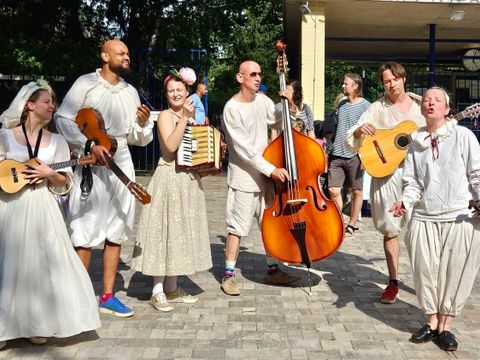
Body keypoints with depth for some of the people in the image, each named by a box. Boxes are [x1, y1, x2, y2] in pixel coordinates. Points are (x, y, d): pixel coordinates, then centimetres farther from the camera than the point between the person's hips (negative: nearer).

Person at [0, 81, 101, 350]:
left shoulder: (56, 141, 7)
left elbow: (64, 184, 7)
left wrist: (49, 173, -11)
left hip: (41, 209, 2)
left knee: (41, 264, 0)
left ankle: (37, 325, 14)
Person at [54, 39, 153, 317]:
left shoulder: (131, 92, 14)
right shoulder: (86, 84, -2)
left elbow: (137, 138, 15)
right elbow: (63, 119, -9)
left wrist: (143, 122, -6)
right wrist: (90, 145, -19)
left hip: (121, 163, 6)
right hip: (90, 164, -6)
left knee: (116, 232, 8)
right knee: (86, 232, -4)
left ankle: (108, 296, 17)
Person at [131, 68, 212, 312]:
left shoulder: (190, 116, 15)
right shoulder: (165, 116, -7)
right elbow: (170, 146, -22)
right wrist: (185, 118, -23)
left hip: (189, 179, 8)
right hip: (170, 179, -8)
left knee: (181, 230, 10)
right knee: (165, 230, -5)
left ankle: (172, 288, 18)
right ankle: (158, 291, 2)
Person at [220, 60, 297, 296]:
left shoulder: (263, 101, 5)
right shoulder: (232, 108, -14)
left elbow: (282, 123, 10)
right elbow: (243, 147, -19)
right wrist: (271, 169, -22)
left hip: (265, 173, 7)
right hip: (244, 176, -6)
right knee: (238, 226, -2)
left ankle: (272, 270, 23)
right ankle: (229, 275, 8)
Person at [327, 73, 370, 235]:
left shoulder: (365, 105, -5)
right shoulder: (342, 105, 15)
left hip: (354, 155, -6)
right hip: (337, 155, 6)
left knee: (357, 191, 6)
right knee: (334, 190, -1)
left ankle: (351, 224, 17)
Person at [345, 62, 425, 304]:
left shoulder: (420, 104, 9)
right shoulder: (377, 109, 3)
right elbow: (351, 140, 0)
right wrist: (360, 130, -21)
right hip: (388, 172, -1)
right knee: (390, 229, 3)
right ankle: (393, 282, 15)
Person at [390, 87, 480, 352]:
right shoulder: (416, 142, 10)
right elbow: (413, 181, 9)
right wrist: (405, 201, -9)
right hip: (424, 218, 3)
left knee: (454, 273, 2)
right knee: (426, 272, 4)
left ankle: (445, 326, 18)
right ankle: (432, 322, 22)